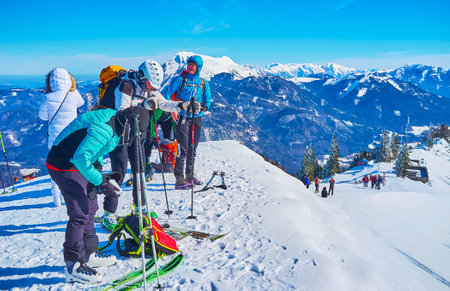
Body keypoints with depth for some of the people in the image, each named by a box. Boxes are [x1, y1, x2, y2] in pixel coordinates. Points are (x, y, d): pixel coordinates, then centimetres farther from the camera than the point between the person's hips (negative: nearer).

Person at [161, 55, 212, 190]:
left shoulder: (203, 83, 10)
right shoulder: (180, 80, -2)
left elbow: (208, 102, 9)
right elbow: (165, 93, -3)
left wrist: (201, 107, -12)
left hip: (196, 119, 4)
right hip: (183, 118, -4)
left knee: (192, 149, 11)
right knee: (183, 149, -10)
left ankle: (190, 176, 23)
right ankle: (179, 179, -5)